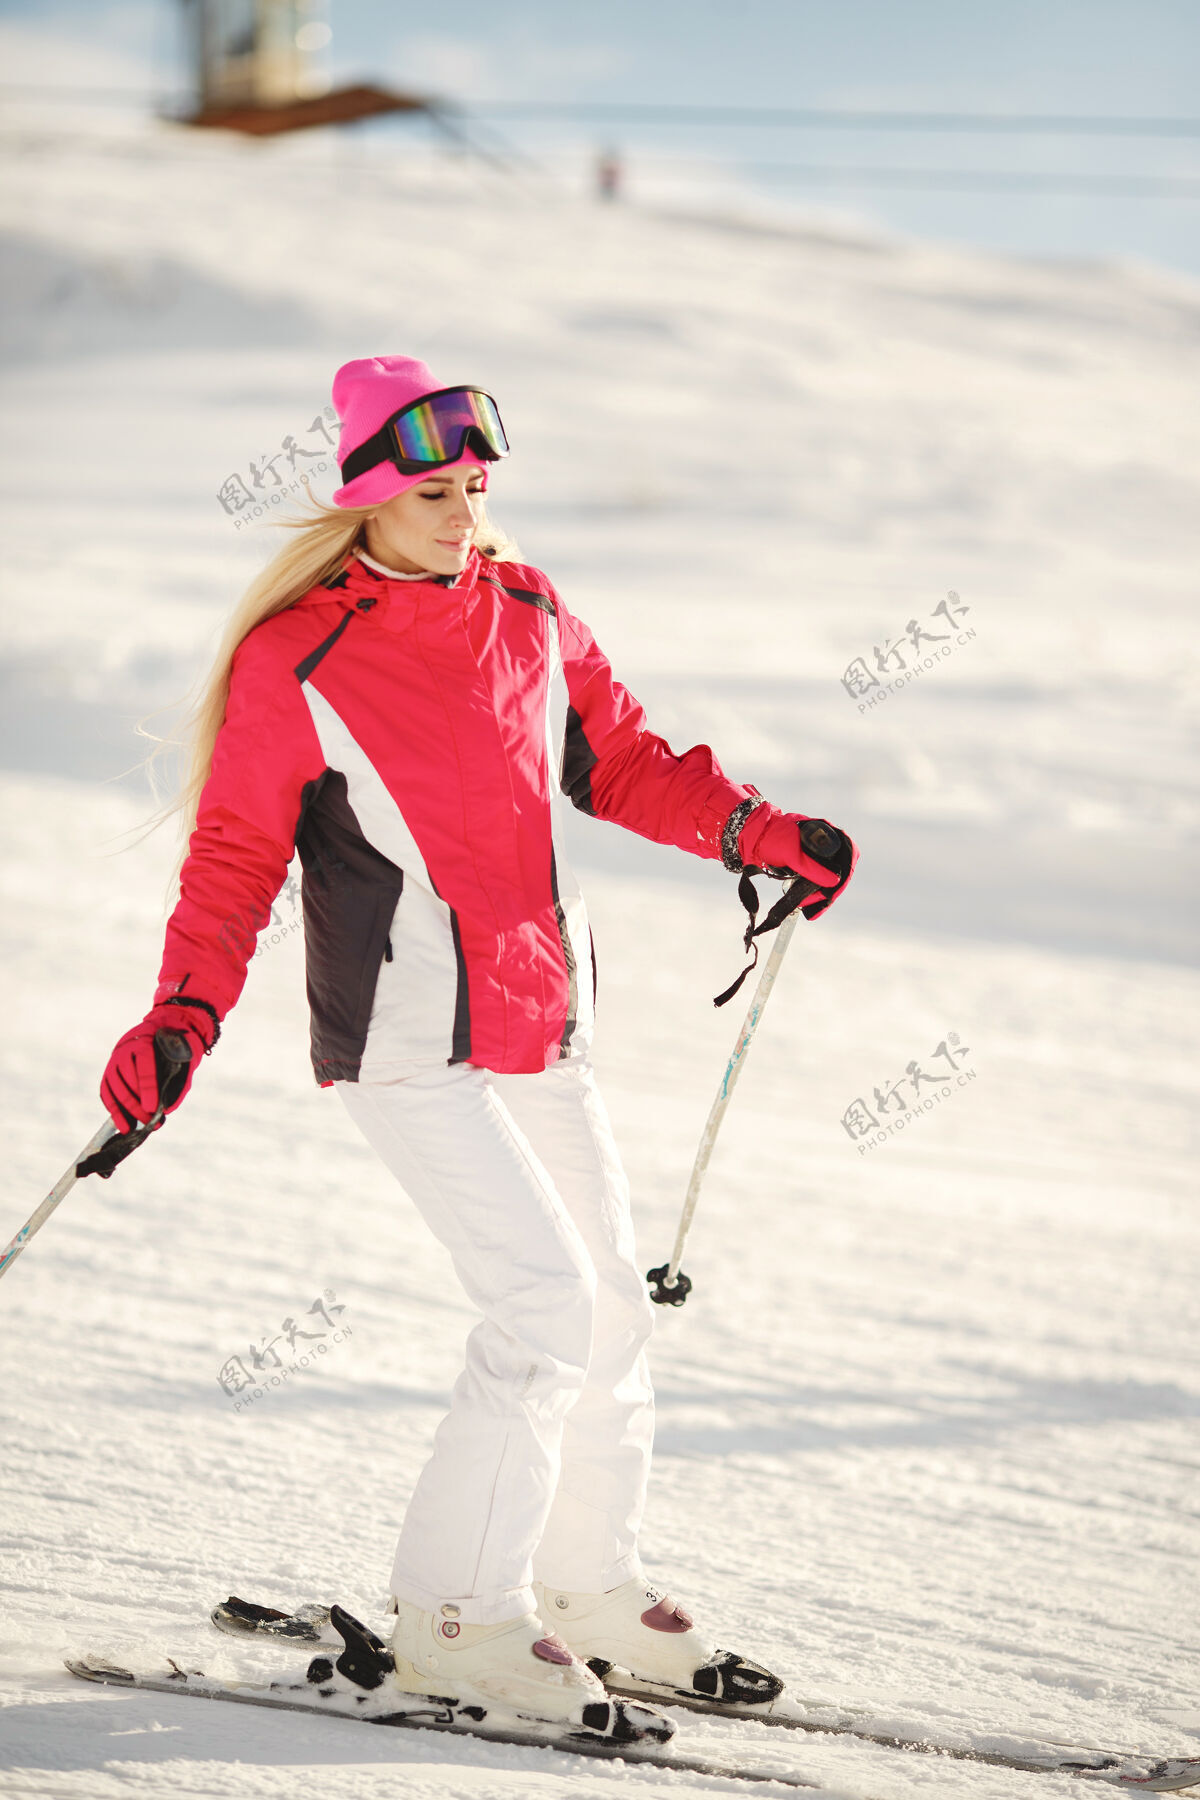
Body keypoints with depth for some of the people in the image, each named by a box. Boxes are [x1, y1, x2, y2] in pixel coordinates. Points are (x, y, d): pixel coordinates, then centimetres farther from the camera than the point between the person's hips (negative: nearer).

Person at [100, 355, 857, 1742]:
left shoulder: (527, 614, 5)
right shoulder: (293, 665, -11)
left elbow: (617, 760, 16)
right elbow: (236, 853, -8)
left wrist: (751, 829, 4)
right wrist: (186, 1011, -21)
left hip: (543, 1025, 7)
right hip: (408, 1040, -7)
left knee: (612, 1302, 11)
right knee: (545, 1299, -16)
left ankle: (588, 1588, 28)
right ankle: (455, 1616, -6)